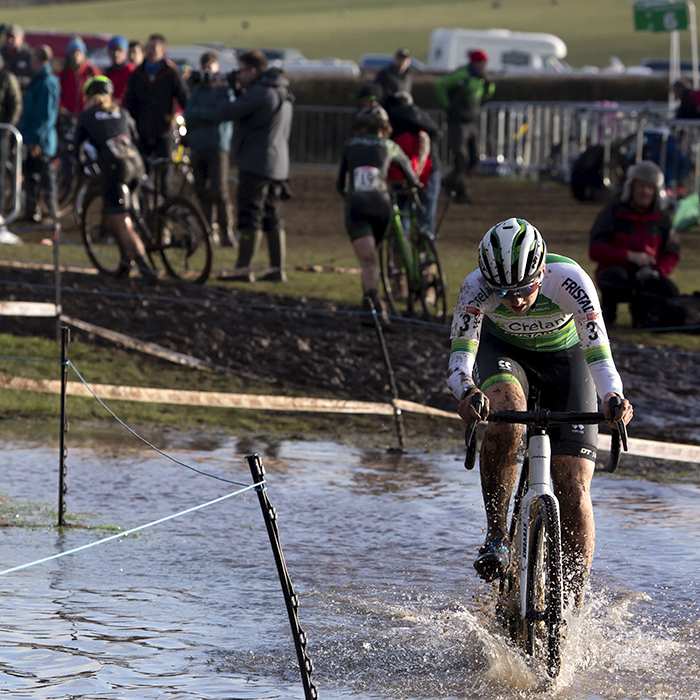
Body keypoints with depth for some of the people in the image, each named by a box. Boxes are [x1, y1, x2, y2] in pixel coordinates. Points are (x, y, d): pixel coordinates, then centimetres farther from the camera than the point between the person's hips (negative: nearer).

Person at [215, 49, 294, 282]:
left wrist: (221, 95, 2)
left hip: (256, 165, -9)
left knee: (250, 216, -7)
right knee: (272, 217, 13)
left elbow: (226, 113, -18)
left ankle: (243, 269, -8)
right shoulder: (283, 93, 15)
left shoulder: (258, 93, -16)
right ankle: (278, 269, 11)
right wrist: (239, 90, 12)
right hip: (278, 164, 9)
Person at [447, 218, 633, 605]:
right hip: (503, 351, 0)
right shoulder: (477, 286, -33)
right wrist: (467, 392, -64)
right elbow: (460, 355, -42)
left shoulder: (570, 281, -36)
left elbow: (598, 354, -42)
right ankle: (496, 535, -21)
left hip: (566, 357, 0)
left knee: (574, 495, -11)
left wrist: (613, 398, -63)